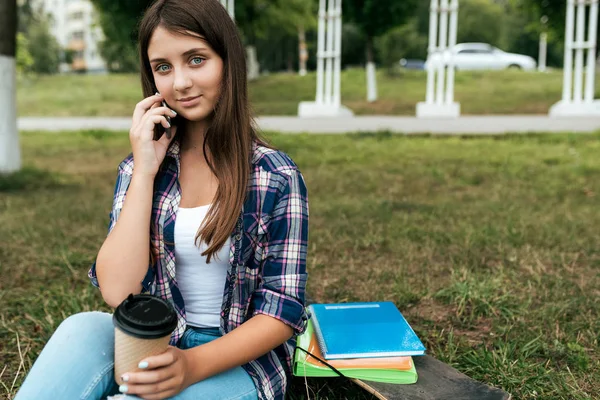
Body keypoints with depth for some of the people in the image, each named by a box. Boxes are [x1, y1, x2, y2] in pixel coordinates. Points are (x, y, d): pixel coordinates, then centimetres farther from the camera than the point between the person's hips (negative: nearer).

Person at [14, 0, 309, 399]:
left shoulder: (276, 177, -9)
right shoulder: (139, 167, 1)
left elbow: (282, 312, -10)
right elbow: (118, 293, -11)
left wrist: (193, 365, -24)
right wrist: (144, 172, -15)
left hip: (240, 360, -3)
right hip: (154, 348, 3)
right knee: (83, 329, -28)